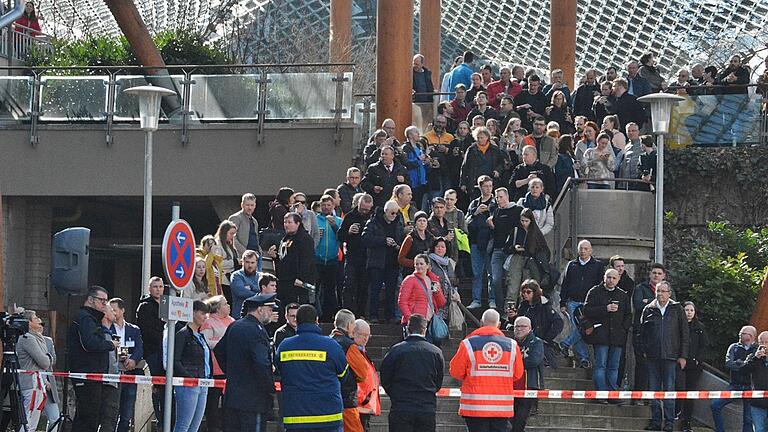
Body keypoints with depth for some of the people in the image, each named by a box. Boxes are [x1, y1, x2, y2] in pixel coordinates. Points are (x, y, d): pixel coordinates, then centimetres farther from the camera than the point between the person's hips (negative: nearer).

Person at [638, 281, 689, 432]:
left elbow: (684, 333, 5)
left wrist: (683, 356, 0)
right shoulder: (649, 309, 10)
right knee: (653, 389, 4)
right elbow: (641, 332, 14)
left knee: (669, 389, -4)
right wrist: (643, 351, 2)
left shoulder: (677, 309, 6)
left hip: (670, 356, -2)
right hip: (652, 356, 2)